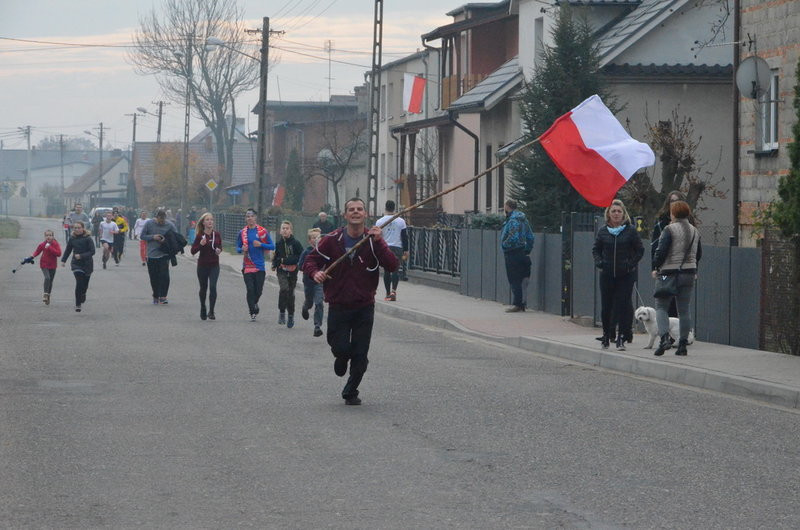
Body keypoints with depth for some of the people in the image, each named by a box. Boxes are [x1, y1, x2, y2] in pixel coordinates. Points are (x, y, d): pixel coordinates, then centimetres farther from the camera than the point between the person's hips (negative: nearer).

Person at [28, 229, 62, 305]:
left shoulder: (56, 244, -6)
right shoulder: (42, 244, -3)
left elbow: (59, 253, -19)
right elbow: (37, 251, 10)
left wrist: (50, 248, -24)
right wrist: (32, 257, -7)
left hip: (52, 265, 1)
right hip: (44, 264, -1)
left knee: (50, 281, 9)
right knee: (47, 278, -24)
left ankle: (48, 296, 24)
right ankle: (45, 294, -20)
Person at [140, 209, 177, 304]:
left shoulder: (170, 225, -1)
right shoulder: (149, 224, -1)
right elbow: (142, 236, 4)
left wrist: (166, 240, -14)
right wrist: (153, 237, -13)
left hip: (164, 255, -1)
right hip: (151, 255, 1)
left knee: (164, 275, -13)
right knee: (154, 278, 7)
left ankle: (163, 296, -7)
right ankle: (155, 296, 22)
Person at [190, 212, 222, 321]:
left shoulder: (217, 234, 2)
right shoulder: (200, 235, -6)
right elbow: (193, 251, -7)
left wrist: (219, 250, -5)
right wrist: (200, 244, -23)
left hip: (214, 265, 1)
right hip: (203, 265, -1)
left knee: (213, 286, -15)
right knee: (203, 288, 11)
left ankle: (211, 312, -12)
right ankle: (203, 311, 31)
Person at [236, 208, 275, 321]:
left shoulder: (263, 231, 1)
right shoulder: (243, 232, 5)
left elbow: (272, 246, 2)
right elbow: (237, 247, 13)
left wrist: (260, 244, -13)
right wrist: (242, 249, -10)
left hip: (260, 265, 0)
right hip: (247, 265, 0)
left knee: (258, 290, 4)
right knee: (250, 289, -6)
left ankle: (254, 303, 35)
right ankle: (252, 313, 2)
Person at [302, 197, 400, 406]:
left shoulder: (374, 240, -3)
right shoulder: (333, 240, -3)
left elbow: (393, 266, -15)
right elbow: (310, 260, 4)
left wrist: (378, 242, -25)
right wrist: (315, 272, -18)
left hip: (364, 307, 0)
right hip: (338, 306, 0)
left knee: (360, 354, 2)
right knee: (340, 348, -4)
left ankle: (350, 392, 22)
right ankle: (342, 358, 34)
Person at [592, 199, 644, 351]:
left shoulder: (630, 230, 0)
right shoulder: (603, 231, 7)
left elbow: (640, 250, 4)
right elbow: (596, 249, 16)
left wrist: (632, 263, -8)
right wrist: (599, 261, -2)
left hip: (626, 275, -2)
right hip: (607, 274, 2)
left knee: (623, 305, -6)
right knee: (606, 305, 4)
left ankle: (621, 339, -4)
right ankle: (606, 335, 18)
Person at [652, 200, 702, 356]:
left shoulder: (670, 230, -10)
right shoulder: (694, 231, 11)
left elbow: (661, 251, -15)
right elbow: (698, 254, 17)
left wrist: (655, 268, -3)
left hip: (670, 272, -6)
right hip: (689, 274, 6)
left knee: (661, 306, 0)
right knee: (684, 310, 8)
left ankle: (664, 338, -18)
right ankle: (683, 344, 6)